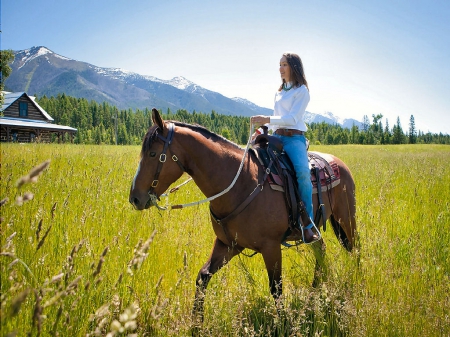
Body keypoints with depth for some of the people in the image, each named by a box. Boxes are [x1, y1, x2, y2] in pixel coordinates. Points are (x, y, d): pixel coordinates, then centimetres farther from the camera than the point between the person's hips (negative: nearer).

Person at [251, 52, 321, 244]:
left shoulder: (302, 90, 0)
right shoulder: (279, 92, 22)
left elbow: (293, 118, -13)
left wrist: (267, 119, -22)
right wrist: (262, 131, 7)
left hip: (294, 138, -7)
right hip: (277, 136, 7)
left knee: (302, 171, -33)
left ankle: (308, 223, -27)